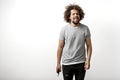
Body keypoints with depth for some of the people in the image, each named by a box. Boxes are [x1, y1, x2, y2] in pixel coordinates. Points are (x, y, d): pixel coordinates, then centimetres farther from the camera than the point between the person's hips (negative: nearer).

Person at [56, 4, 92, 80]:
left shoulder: (85, 29, -4)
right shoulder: (64, 29, -5)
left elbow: (89, 46, 0)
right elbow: (60, 47, 0)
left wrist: (88, 60, -11)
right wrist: (58, 63, 2)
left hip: (81, 63, 1)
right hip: (66, 63, 0)